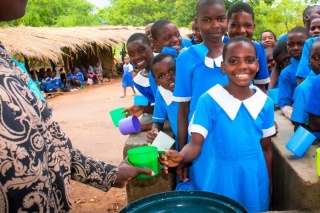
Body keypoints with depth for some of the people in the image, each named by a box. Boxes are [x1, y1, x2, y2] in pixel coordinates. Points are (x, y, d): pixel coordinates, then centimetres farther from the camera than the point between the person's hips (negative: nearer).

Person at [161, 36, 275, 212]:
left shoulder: (265, 103, -1)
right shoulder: (208, 100, -13)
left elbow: (266, 147, 7)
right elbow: (196, 143, -16)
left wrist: (269, 185, 12)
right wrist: (181, 156, -37)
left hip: (253, 181, 4)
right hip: (216, 181, -3)